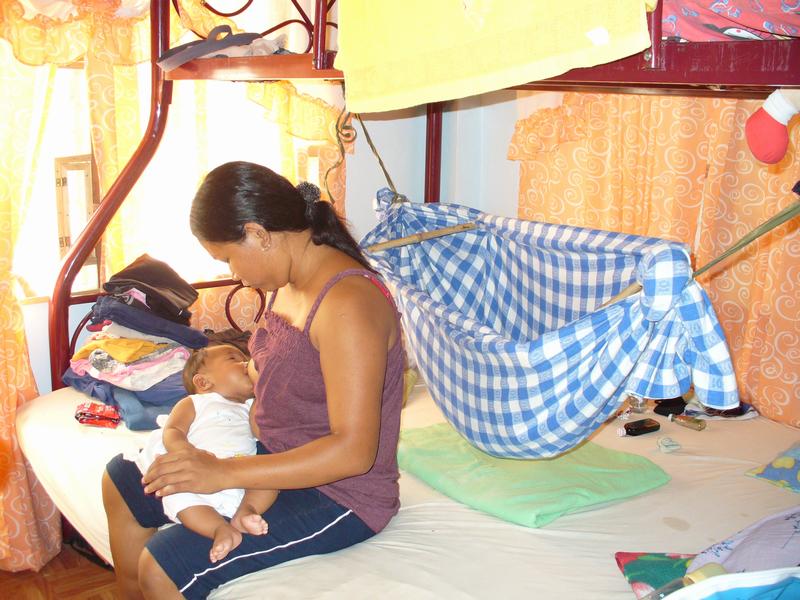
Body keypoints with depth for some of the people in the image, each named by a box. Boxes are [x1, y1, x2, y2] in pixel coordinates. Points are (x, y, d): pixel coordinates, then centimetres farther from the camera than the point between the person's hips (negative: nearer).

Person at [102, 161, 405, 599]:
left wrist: (225, 473, -28)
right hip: (277, 454, 10)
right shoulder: (288, 284, 2)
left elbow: (353, 451, -30)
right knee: (121, 484, 17)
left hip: (339, 495, -10)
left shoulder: (347, 303, -27)